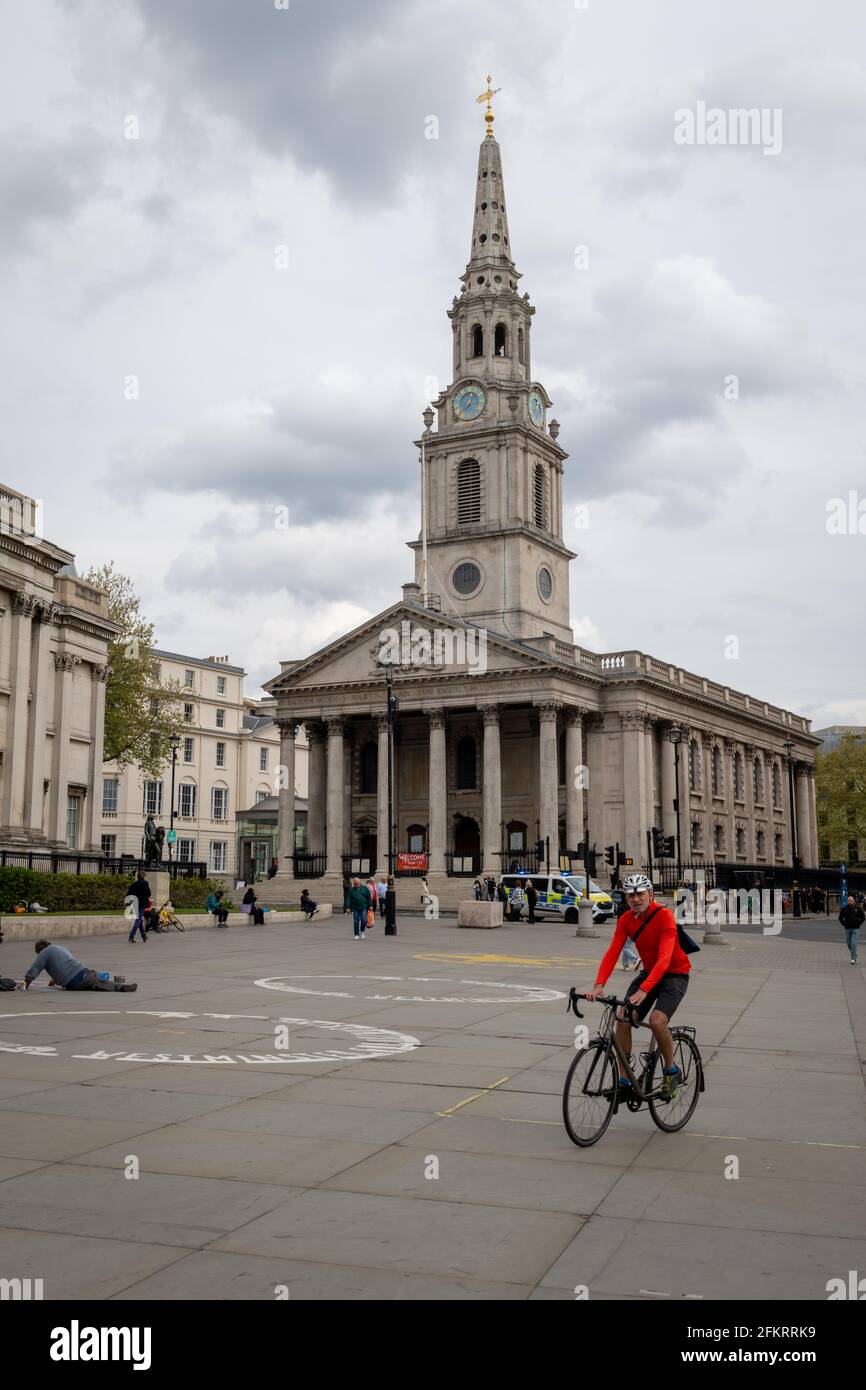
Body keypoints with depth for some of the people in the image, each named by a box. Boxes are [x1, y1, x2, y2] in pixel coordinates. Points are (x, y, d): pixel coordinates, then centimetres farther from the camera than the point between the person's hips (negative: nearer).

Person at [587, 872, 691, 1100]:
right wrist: (599, 985, -33)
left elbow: (664, 958, -35)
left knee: (657, 1021, -26)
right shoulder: (626, 920, -8)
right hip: (649, 972, 6)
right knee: (623, 1019, -11)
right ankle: (624, 1080, -1)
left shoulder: (664, 915, -25)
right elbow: (612, 953, -17)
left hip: (675, 974, -6)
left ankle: (672, 1072, -1)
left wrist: (643, 990, -47)